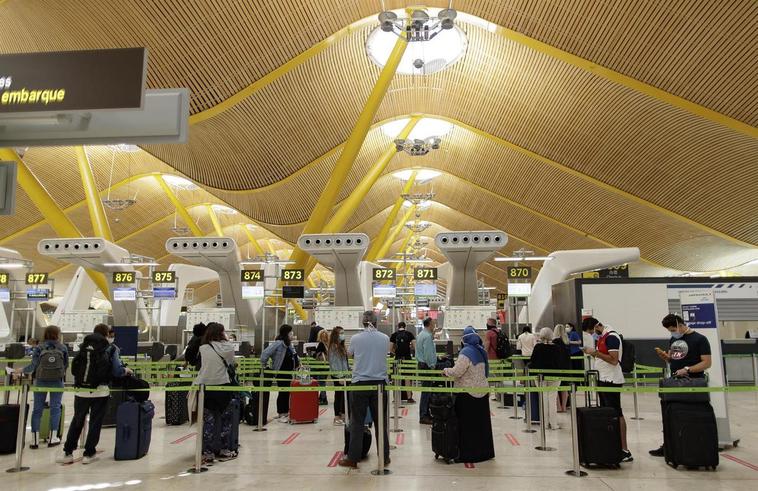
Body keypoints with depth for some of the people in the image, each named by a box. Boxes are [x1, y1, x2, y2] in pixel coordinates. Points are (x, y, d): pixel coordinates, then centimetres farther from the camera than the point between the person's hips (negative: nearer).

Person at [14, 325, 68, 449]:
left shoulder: (39, 348, -3)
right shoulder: (63, 348, -2)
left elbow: (33, 365, -6)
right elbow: (66, 365, 2)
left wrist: (22, 370, 13)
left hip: (41, 381, 1)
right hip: (57, 382, 0)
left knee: (37, 409, 8)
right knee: (55, 408, 7)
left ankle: (35, 440, 8)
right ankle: (53, 438, 9)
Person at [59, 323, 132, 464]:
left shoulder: (83, 347, 7)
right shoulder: (110, 349, -3)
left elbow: (74, 369, 12)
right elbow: (117, 371, -5)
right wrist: (126, 370, 14)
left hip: (82, 390, 3)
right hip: (100, 391, -3)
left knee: (77, 421, 15)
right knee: (95, 422, 8)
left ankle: (68, 453, 19)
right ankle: (89, 454, 12)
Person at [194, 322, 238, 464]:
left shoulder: (203, 349, -3)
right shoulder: (228, 347, -2)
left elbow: (200, 365, 4)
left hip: (205, 387, 0)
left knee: (208, 421, 9)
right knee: (225, 419, 14)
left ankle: (208, 453, 11)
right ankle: (223, 450, 20)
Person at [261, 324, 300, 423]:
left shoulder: (289, 344, 9)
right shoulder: (278, 343, -18)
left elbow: (294, 355, 25)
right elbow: (265, 354, -22)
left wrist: (297, 363, 12)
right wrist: (264, 366, -14)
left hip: (289, 372, 8)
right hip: (281, 372, -8)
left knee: (287, 392, 11)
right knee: (282, 392, -1)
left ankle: (286, 412, 22)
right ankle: (281, 414, 10)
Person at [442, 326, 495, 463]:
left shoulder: (466, 352, -18)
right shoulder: (481, 351, 7)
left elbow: (456, 372, -22)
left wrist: (446, 371, -3)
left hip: (468, 393, -8)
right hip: (482, 391, 8)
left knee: (467, 424, 2)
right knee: (482, 423, 15)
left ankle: (468, 454, 8)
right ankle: (484, 452, 24)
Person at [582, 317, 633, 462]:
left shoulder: (611, 337, -16)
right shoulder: (601, 337, 14)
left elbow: (614, 360, -22)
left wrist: (596, 352, -21)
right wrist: (593, 353, 5)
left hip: (611, 381, -10)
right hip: (602, 379, 10)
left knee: (616, 414, -7)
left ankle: (624, 449, -3)